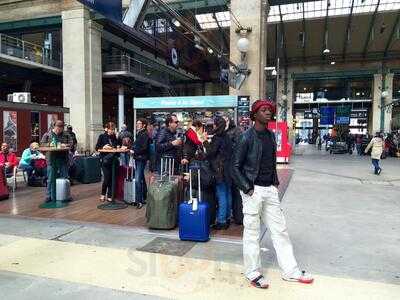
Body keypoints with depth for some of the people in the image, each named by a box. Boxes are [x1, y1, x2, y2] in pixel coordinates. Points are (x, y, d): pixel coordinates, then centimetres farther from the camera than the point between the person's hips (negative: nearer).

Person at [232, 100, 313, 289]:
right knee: (252, 233, 5)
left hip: (270, 189, 7)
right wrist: (248, 188, -14)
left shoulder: (270, 135, 10)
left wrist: (275, 182, 13)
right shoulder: (247, 137, -11)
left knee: (280, 230, 12)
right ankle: (253, 273, 21)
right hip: (253, 190, -7)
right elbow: (235, 167, -10)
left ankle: (290, 271, 24)